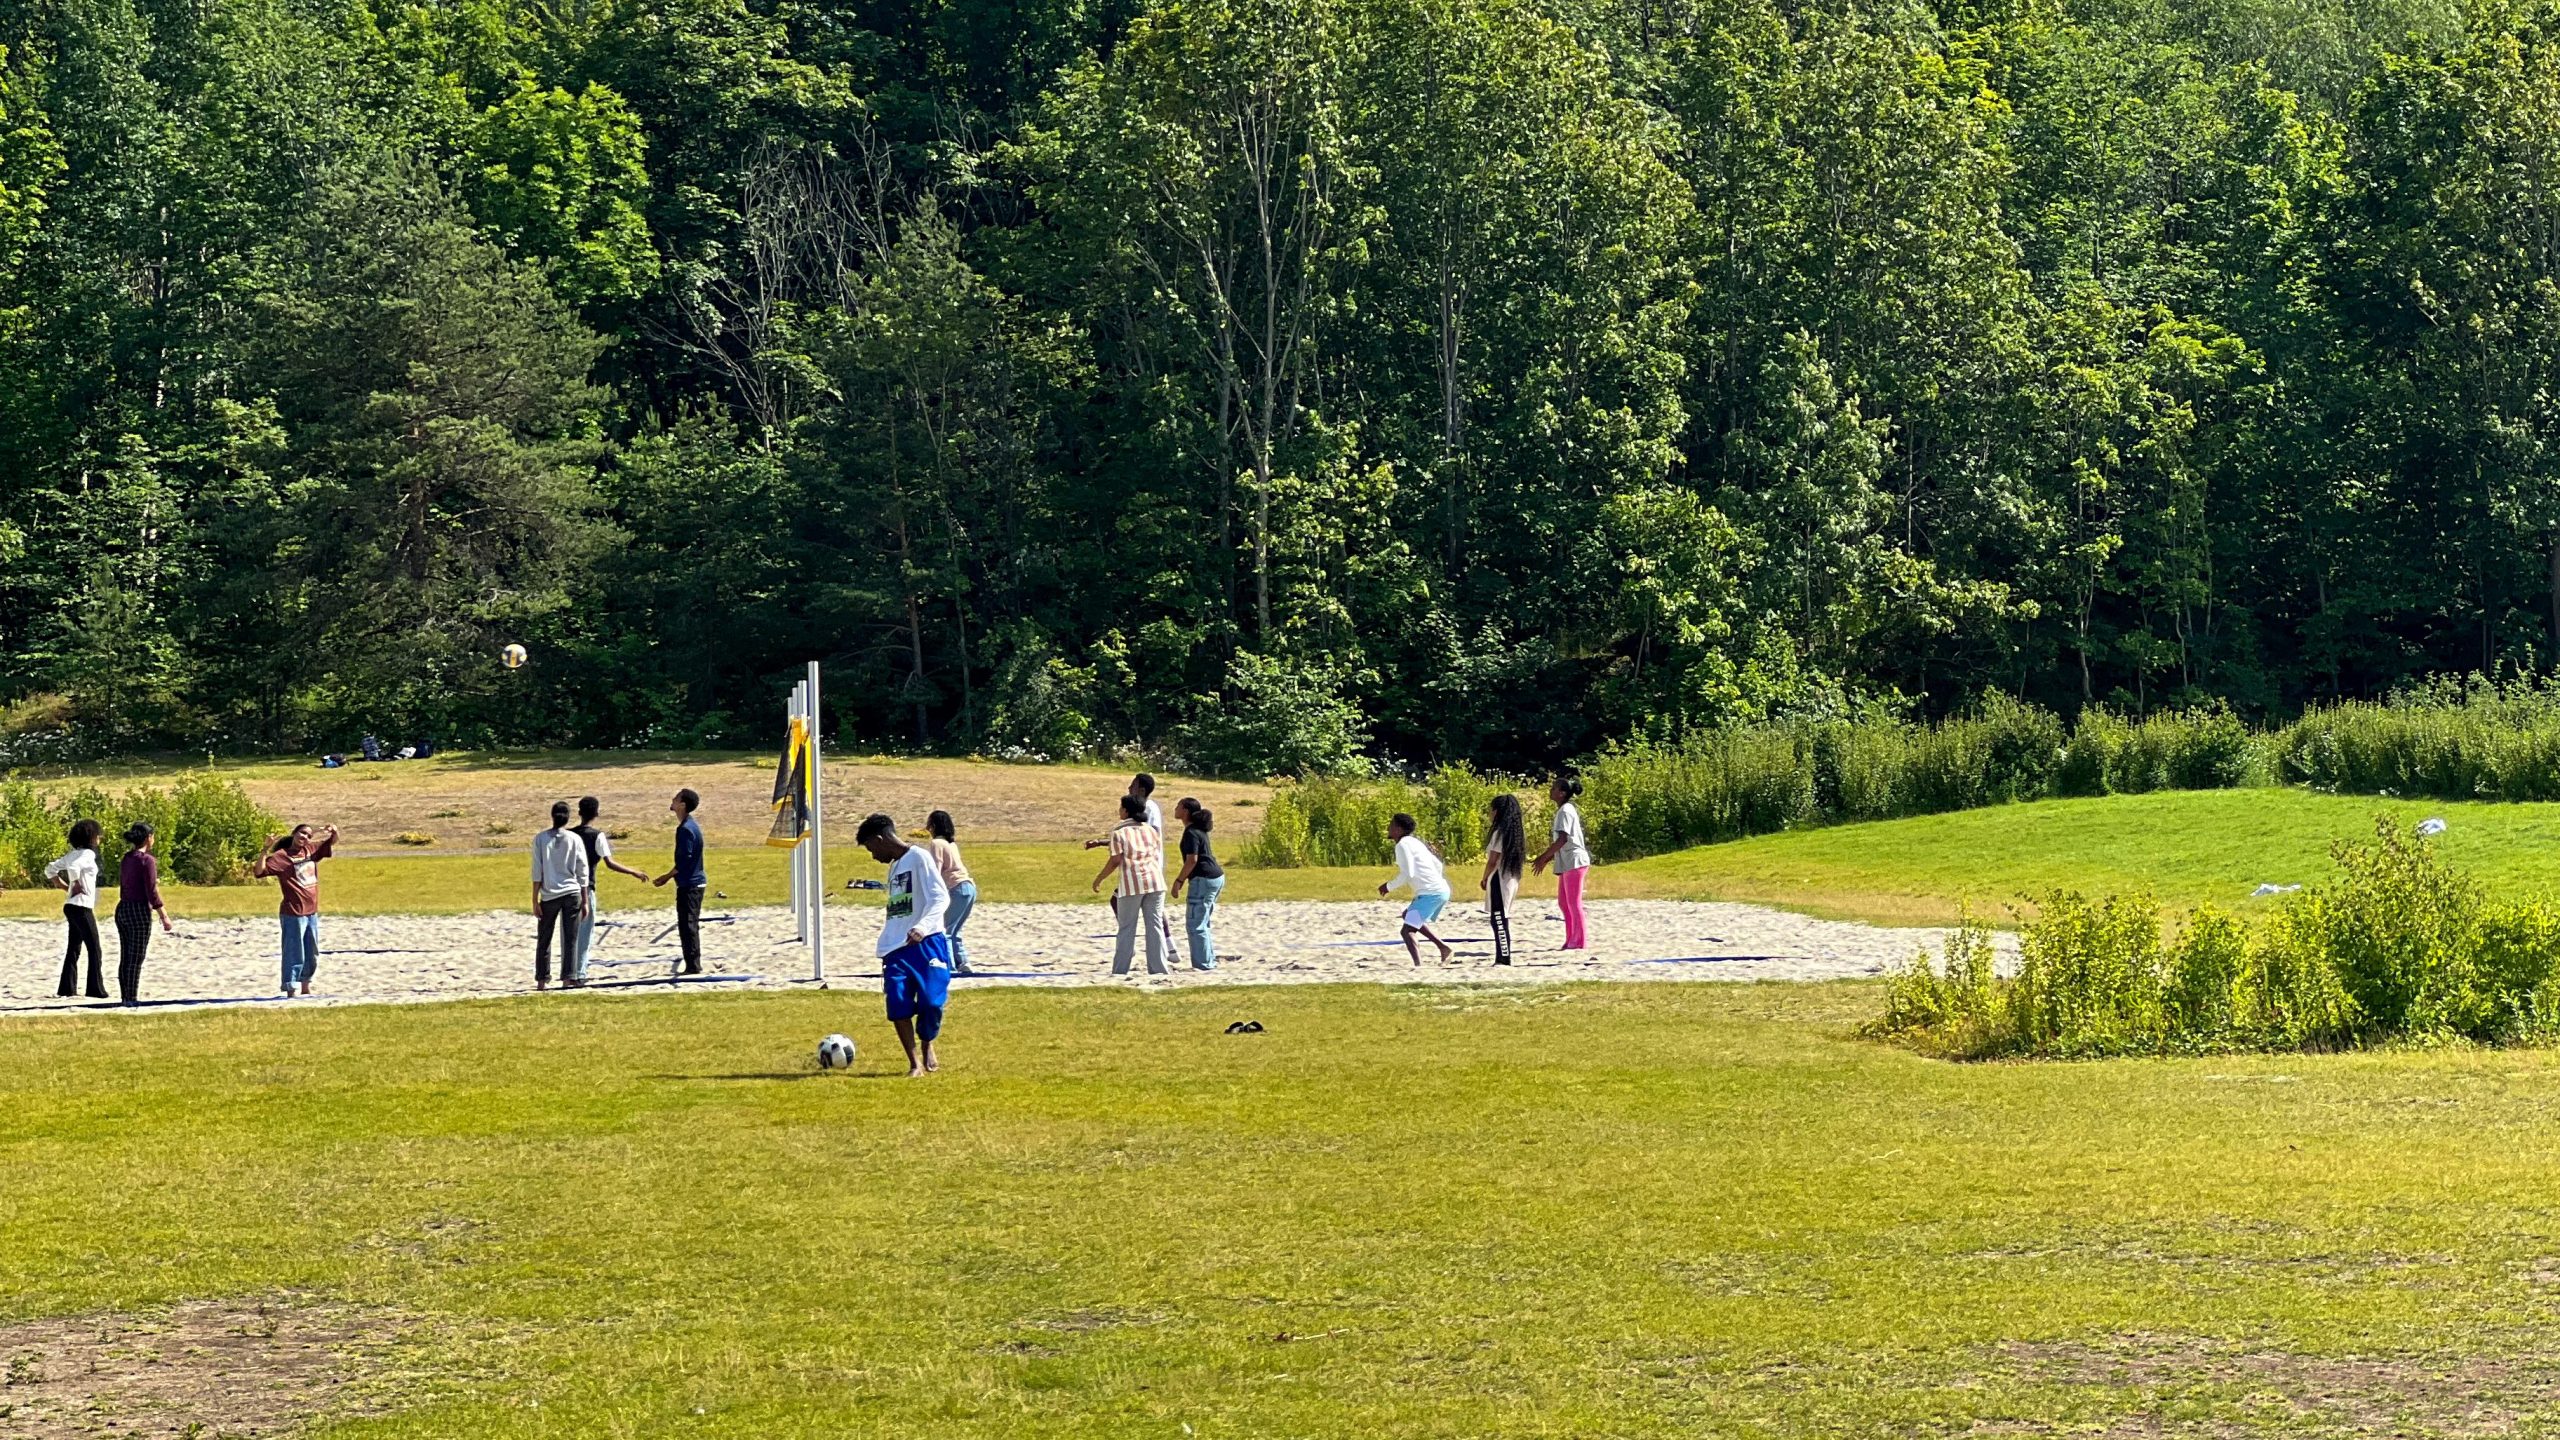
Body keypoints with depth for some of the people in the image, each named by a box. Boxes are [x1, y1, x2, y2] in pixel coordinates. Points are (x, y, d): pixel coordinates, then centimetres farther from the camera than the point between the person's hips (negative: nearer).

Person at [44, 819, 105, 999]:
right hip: (82, 907, -9)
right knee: (94, 949, -3)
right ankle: (96, 989, -4)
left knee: (73, 949, 11)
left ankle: (67, 988, 10)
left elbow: (50, 871, 16)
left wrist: (65, 887, 14)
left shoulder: (72, 854, 12)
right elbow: (73, 868, -31)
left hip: (71, 906, 9)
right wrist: (76, 886, -16)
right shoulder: (88, 854, -13)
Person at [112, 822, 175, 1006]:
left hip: (122, 909, 7)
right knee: (136, 959, -2)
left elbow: (123, 887, 14)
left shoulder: (127, 859, 10)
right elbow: (151, 892, -15)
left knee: (125, 957, 11)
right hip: (139, 911, -7)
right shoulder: (147, 860, -12)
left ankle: (126, 997, 16)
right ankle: (132, 998, -1)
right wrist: (164, 917, -11)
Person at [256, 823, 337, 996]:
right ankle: (291, 990, 1)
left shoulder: (312, 850, 8)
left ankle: (305, 987, 32)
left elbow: (332, 842, 21)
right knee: (295, 955, -5)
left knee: (312, 955, 18)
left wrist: (334, 832, -2)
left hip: (312, 912, 7)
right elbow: (259, 871, -21)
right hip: (293, 914, -7)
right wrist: (266, 850, -32)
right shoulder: (281, 856, -11)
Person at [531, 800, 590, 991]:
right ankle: (567, 979, -1)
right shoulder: (574, 839, -2)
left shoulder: (541, 839, -3)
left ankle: (542, 981, 14)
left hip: (549, 895, 0)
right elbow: (582, 873, 1)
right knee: (570, 940, 5)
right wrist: (585, 901, 8)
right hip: (572, 894, 0)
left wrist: (535, 900, 2)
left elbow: (537, 872, -3)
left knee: (544, 940, 12)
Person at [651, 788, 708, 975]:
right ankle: (694, 965, 18)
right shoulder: (691, 825, 12)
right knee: (691, 926, 14)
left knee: (687, 925, -6)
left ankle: (693, 966, -4)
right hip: (696, 882, 10)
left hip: (689, 884, -10)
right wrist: (669, 876, 16)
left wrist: (666, 877, -10)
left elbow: (684, 861, -21)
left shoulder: (686, 829, -19)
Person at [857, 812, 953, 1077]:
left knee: (931, 1002, -14)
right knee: (898, 1005, -7)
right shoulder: (894, 866, 22)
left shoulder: (919, 857, -4)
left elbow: (940, 897, -15)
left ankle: (927, 1047, 14)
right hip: (896, 948, 7)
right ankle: (915, 1063, 3)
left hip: (927, 943, -7)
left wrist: (923, 926, -31)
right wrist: (885, 951, 26)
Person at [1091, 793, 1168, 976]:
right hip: (1154, 881, 4)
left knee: (1127, 928, 2)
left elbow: (1116, 860, -8)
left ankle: (1120, 970, 3)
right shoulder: (1150, 830, 14)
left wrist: (1099, 878, 3)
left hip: (1132, 883, -4)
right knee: (1155, 926, 5)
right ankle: (1158, 968, 2)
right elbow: (1159, 853, 14)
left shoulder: (1119, 832, 0)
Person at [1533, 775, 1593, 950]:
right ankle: (1572, 938, 20)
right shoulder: (1564, 810, 16)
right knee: (1563, 902, 14)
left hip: (1574, 862, -10)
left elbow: (1562, 839, -22)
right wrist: (1546, 858, 16)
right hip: (1567, 863, 10)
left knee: (1573, 902, -4)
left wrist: (1543, 858, -18)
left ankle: (1580, 940, 1)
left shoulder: (1565, 811, -15)